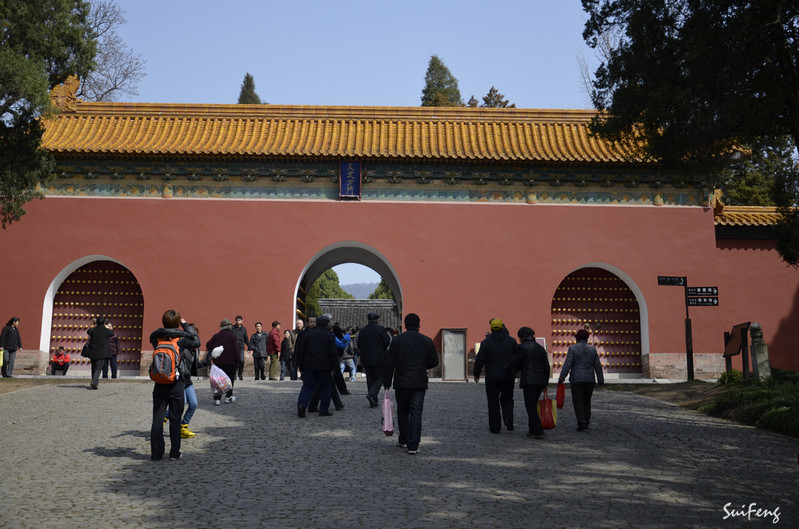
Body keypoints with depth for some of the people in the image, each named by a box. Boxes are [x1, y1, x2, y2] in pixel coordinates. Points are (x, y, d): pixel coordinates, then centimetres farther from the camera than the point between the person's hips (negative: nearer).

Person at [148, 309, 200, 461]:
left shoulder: (156, 337, -5)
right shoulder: (181, 339, -7)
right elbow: (196, 341, 6)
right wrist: (186, 325, 13)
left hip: (159, 384, 2)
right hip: (176, 385, -2)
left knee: (157, 419, 7)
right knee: (175, 419, 7)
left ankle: (156, 453, 9)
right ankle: (174, 453, 10)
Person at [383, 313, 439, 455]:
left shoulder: (397, 340, -1)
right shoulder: (427, 341, 1)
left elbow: (389, 363, -2)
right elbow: (434, 361, 3)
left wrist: (387, 382, 3)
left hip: (401, 382, 0)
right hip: (419, 383, 0)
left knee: (402, 411, 17)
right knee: (416, 413, 1)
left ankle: (403, 440, 27)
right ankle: (413, 445, -5)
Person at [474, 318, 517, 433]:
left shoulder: (486, 342, -6)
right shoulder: (511, 341, 1)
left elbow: (480, 360, -4)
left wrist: (476, 374, 6)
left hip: (492, 377, -2)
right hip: (508, 376, 2)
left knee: (493, 402, 6)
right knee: (507, 399, 19)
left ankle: (495, 427, 6)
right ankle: (508, 420, 0)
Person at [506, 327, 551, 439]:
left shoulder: (522, 347, -7)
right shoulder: (540, 348, 13)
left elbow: (515, 363, -5)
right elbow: (546, 367, 13)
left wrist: (506, 369, 14)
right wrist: (545, 383, 18)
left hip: (529, 381, -7)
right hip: (540, 381, 7)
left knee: (531, 407, -2)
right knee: (533, 406, 17)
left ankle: (538, 432, -6)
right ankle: (532, 430, 18)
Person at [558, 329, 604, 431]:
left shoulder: (573, 348, -6)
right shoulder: (592, 349, 4)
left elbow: (567, 364, -12)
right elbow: (598, 366, 5)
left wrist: (562, 377, -11)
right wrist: (601, 380, 12)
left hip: (576, 379, -3)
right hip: (590, 379, 3)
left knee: (578, 401, 0)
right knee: (586, 401, 15)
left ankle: (581, 422, -13)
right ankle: (586, 422, 16)